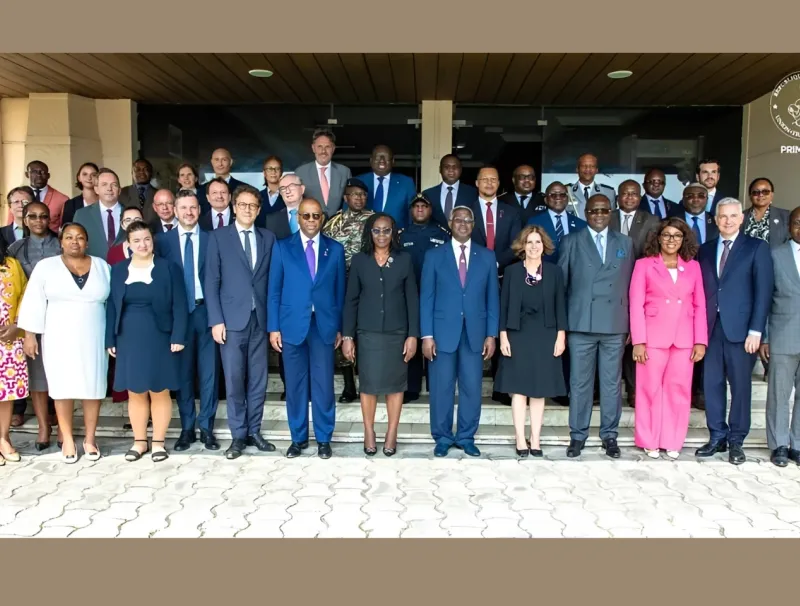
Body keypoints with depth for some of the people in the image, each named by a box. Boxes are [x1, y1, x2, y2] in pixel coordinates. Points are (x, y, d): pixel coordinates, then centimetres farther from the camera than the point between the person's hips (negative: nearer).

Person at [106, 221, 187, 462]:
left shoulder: (168, 268, -1)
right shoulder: (118, 270, 8)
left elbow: (179, 306, -4)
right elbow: (112, 307, 8)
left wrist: (178, 337, -12)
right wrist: (110, 340, 3)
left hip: (159, 339, -3)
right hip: (129, 340, 3)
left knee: (159, 392, 4)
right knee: (135, 393, 8)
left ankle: (159, 442, 15)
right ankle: (139, 441, 20)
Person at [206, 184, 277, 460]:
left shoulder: (268, 238, 9)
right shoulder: (218, 237, 2)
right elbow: (211, 281, -2)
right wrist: (216, 320, -9)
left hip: (260, 319, 3)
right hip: (232, 320, -2)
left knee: (258, 380, 8)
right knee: (234, 381, 2)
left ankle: (254, 432, 21)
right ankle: (238, 435, 14)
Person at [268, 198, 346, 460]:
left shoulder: (335, 249, 7)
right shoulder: (282, 247, 4)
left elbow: (340, 290, 7)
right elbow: (274, 290, 3)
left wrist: (340, 327, 5)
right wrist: (273, 327, -2)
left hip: (324, 325, 0)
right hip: (292, 325, 0)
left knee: (323, 384, 4)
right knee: (295, 384, 7)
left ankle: (323, 439, 17)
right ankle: (298, 438, 21)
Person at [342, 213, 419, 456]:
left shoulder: (404, 259, 2)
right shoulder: (359, 261, 2)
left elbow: (412, 299, 1)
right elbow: (351, 300, 3)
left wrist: (413, 335, -4)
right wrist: (347, 336, -2)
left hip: (397, 333, 0)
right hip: (368, 333, 0)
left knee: (395, 383, 5)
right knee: (369, 383, 4)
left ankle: (392, 434, 16)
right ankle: (369, 433, 16)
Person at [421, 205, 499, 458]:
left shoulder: (487, 256, 8)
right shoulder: (434, 255, 4)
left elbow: (492, 297, 8)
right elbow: (426, 297, 1)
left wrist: (491, 334, 2)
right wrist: (427, 335, -6)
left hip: (475, 332, 1)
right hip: (443, 331, -1)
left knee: (472, 388, 6)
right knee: (442, 388, 4)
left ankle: (466, 437, 20)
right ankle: (442, 438, 18)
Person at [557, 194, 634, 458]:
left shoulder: (625, 243, 11)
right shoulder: (571, 242, 5)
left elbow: (630, 285, 10)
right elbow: (560, 282, 4)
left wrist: (631, 324, 6)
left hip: (615, 325, 2)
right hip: (581, 323, -1)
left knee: (612, 383, 7)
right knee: (579, 383, 4)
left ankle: (609, 435, 18)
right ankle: (578, 435, 14)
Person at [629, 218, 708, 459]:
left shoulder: (693, 266, 10)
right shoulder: (644, 265, 3)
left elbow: (699, 306, 8)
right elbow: (636, 305, -2)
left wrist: (701, 341, 0)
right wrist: (638, 341, -9)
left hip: (684, 339, 2)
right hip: (653, 337, -2)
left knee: (679, 390, 5)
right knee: (650, 390, 3)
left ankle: (672, 442, 16)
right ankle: (649, 441, 14)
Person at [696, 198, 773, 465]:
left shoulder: (756, 248, 2)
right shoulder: (705, 250, 12)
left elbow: (763, 291, -4)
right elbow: (700, 290, 8)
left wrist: (756, 330, -11)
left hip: (740, 328, -3)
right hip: (711, 327, 3)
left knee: (740, 386, 4)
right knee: (712, 384, 7)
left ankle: (736, 441, 16)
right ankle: (717, 437, 19)